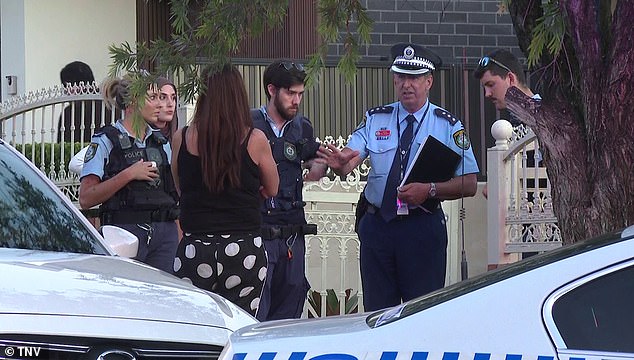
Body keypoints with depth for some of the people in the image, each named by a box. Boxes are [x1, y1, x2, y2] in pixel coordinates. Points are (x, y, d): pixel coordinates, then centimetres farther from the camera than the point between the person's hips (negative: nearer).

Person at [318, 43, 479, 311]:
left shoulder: (447, 125, 2)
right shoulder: (375, 119, 9)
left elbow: (469, 184, -2)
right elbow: (348, 163, -4)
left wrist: (430, 190, -18)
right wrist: (338, 162, -28)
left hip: (423, 227, -3)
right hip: (377, 226, 3)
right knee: (377, 311, 6)